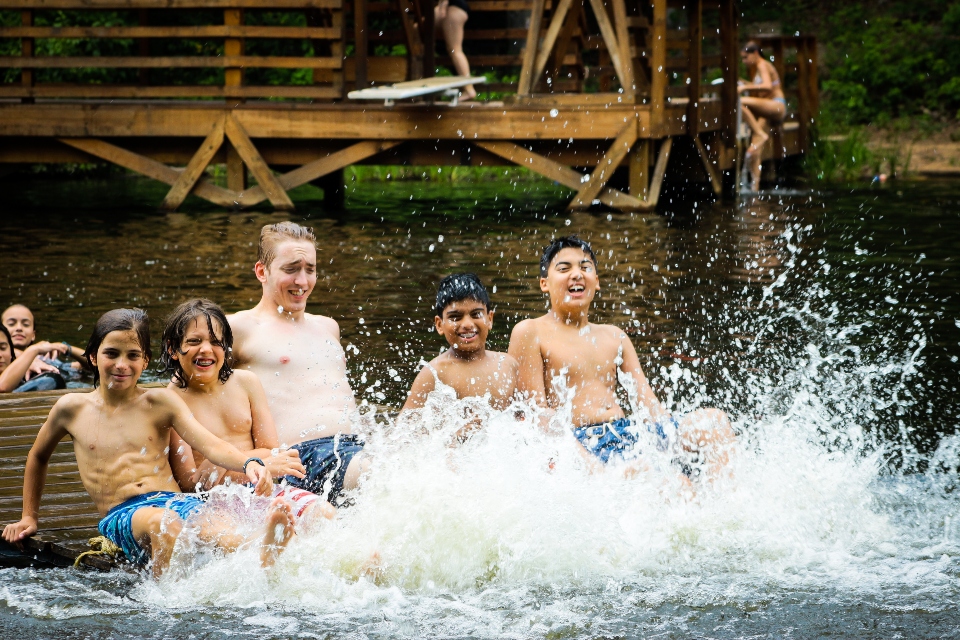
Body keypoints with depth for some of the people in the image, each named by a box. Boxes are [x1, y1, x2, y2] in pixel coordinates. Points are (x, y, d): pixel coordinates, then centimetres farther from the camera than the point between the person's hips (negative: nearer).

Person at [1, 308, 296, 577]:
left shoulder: (160, 402, 11)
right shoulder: (72, 409, 13)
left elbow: (208, 444, -3)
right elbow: (38, 456, 32)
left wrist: (249, 463, -24)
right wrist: (29, 517, 36)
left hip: (174, 499, 0)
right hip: (120, 516, 0)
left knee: (208, 527, -38)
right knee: (162, 521, -39)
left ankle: (262, 555, -68)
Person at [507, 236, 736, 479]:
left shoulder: (614, 336, 24)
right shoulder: (530, 333, 3)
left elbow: (646, 399, 16)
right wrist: (583, 458, -19)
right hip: (584, 443, -8)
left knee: (712, 420, -15)